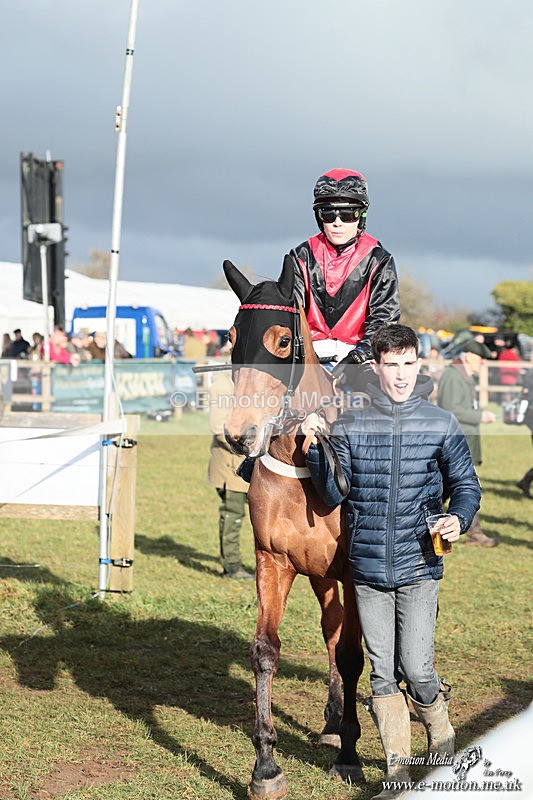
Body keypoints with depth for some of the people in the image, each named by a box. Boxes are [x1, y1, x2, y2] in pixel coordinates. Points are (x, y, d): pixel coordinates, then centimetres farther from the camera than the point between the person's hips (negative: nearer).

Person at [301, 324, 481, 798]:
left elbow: (466, 483, 5)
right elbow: (333, 495, 0)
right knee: (383, 674, 7)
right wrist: (316, 448, -12)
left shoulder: (441, 425, -1)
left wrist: (460, 518, -14)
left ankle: (442, 738, 25)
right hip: (368, 568, 2)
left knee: (417, 670, -6)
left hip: (419, 566, -2)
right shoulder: (350, 425, 2)